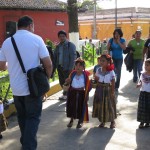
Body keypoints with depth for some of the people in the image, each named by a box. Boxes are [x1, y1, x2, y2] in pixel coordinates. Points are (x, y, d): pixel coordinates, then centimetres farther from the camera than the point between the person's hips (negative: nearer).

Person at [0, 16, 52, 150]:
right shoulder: (36, 39, -6)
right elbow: (48, 64, -10)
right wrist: (46, 78, 8)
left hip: (16, 88, 4)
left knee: (22, 117, 20)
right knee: (33, 117, 7)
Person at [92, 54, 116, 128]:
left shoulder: (111, 72, -10)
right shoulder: (98, 70, 1)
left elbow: (113, 83, -7)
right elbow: (96, 79, 9)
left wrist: (112, 92, -10)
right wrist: (95, 79, -14)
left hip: (107, 90, -4)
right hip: (99, 89, 4)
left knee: (109, 105, 3)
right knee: (100, 105, 9)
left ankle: (112, 121, 18)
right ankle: (102, 121, 24)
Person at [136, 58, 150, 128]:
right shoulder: (143, 74, 0)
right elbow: (140, 81, 7)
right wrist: (139, 84, -14)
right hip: (143, 92, 2)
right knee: (142, 107, 6)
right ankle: (142, 121, 18)